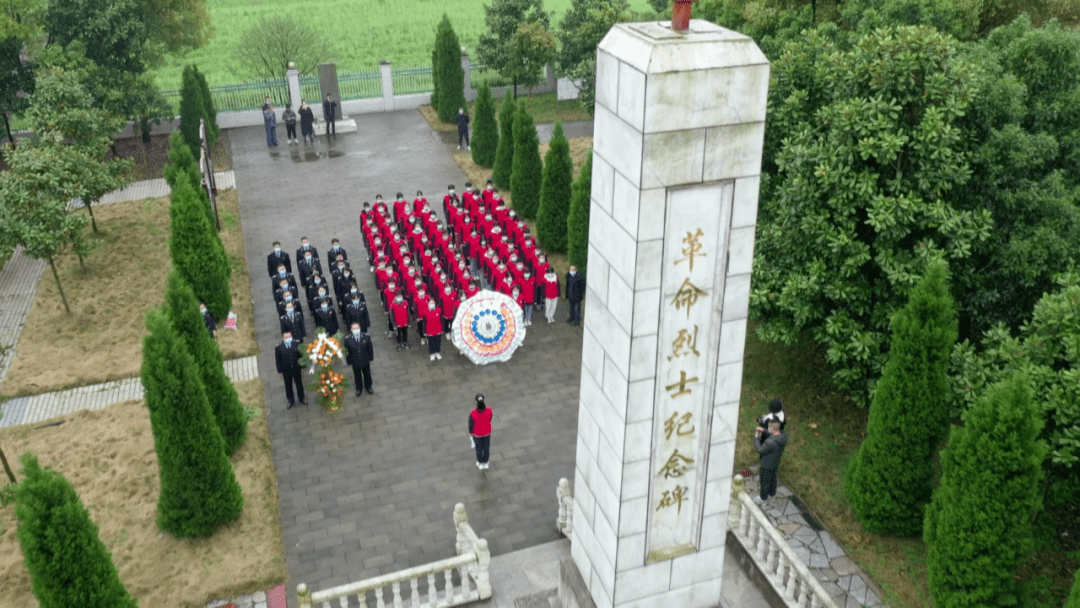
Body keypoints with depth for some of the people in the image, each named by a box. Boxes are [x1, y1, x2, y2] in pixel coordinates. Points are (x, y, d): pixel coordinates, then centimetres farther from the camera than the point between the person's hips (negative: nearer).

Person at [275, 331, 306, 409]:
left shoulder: (296, 344, -11)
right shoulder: (279, 348, -16)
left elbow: (301, 355, 0)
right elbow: (278, 360, -6)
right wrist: (280, 371, -3)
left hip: (296, 369, 1)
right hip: (286, 370, -1)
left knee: (299, 384, 19)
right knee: (288, 386, 16)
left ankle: (301, 398, 41)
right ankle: (290, 401, 37)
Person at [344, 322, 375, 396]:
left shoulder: (366, 337, -21)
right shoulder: (348, 339, -23)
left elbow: (370, 348, -6)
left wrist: (370, 358, 0)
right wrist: (349, 361, -4)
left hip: (365, 362, 1)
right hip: (355, 363, -1)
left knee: (367, 375, 24)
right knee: (357, 376, 24)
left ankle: (368, 387, 54)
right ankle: (358, 389, 52)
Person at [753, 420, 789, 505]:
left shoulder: (770, 442, -43)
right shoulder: (783, 435, -20)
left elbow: (760, 450, -25)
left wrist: (756, 438, -14)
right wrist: (764, 431, -6)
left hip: (767, 465, -7)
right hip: (776, 463, 7)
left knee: (765, 482, 19)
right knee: (773, 478, 31)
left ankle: (763, 499, 43)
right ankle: (772, 493, 56)